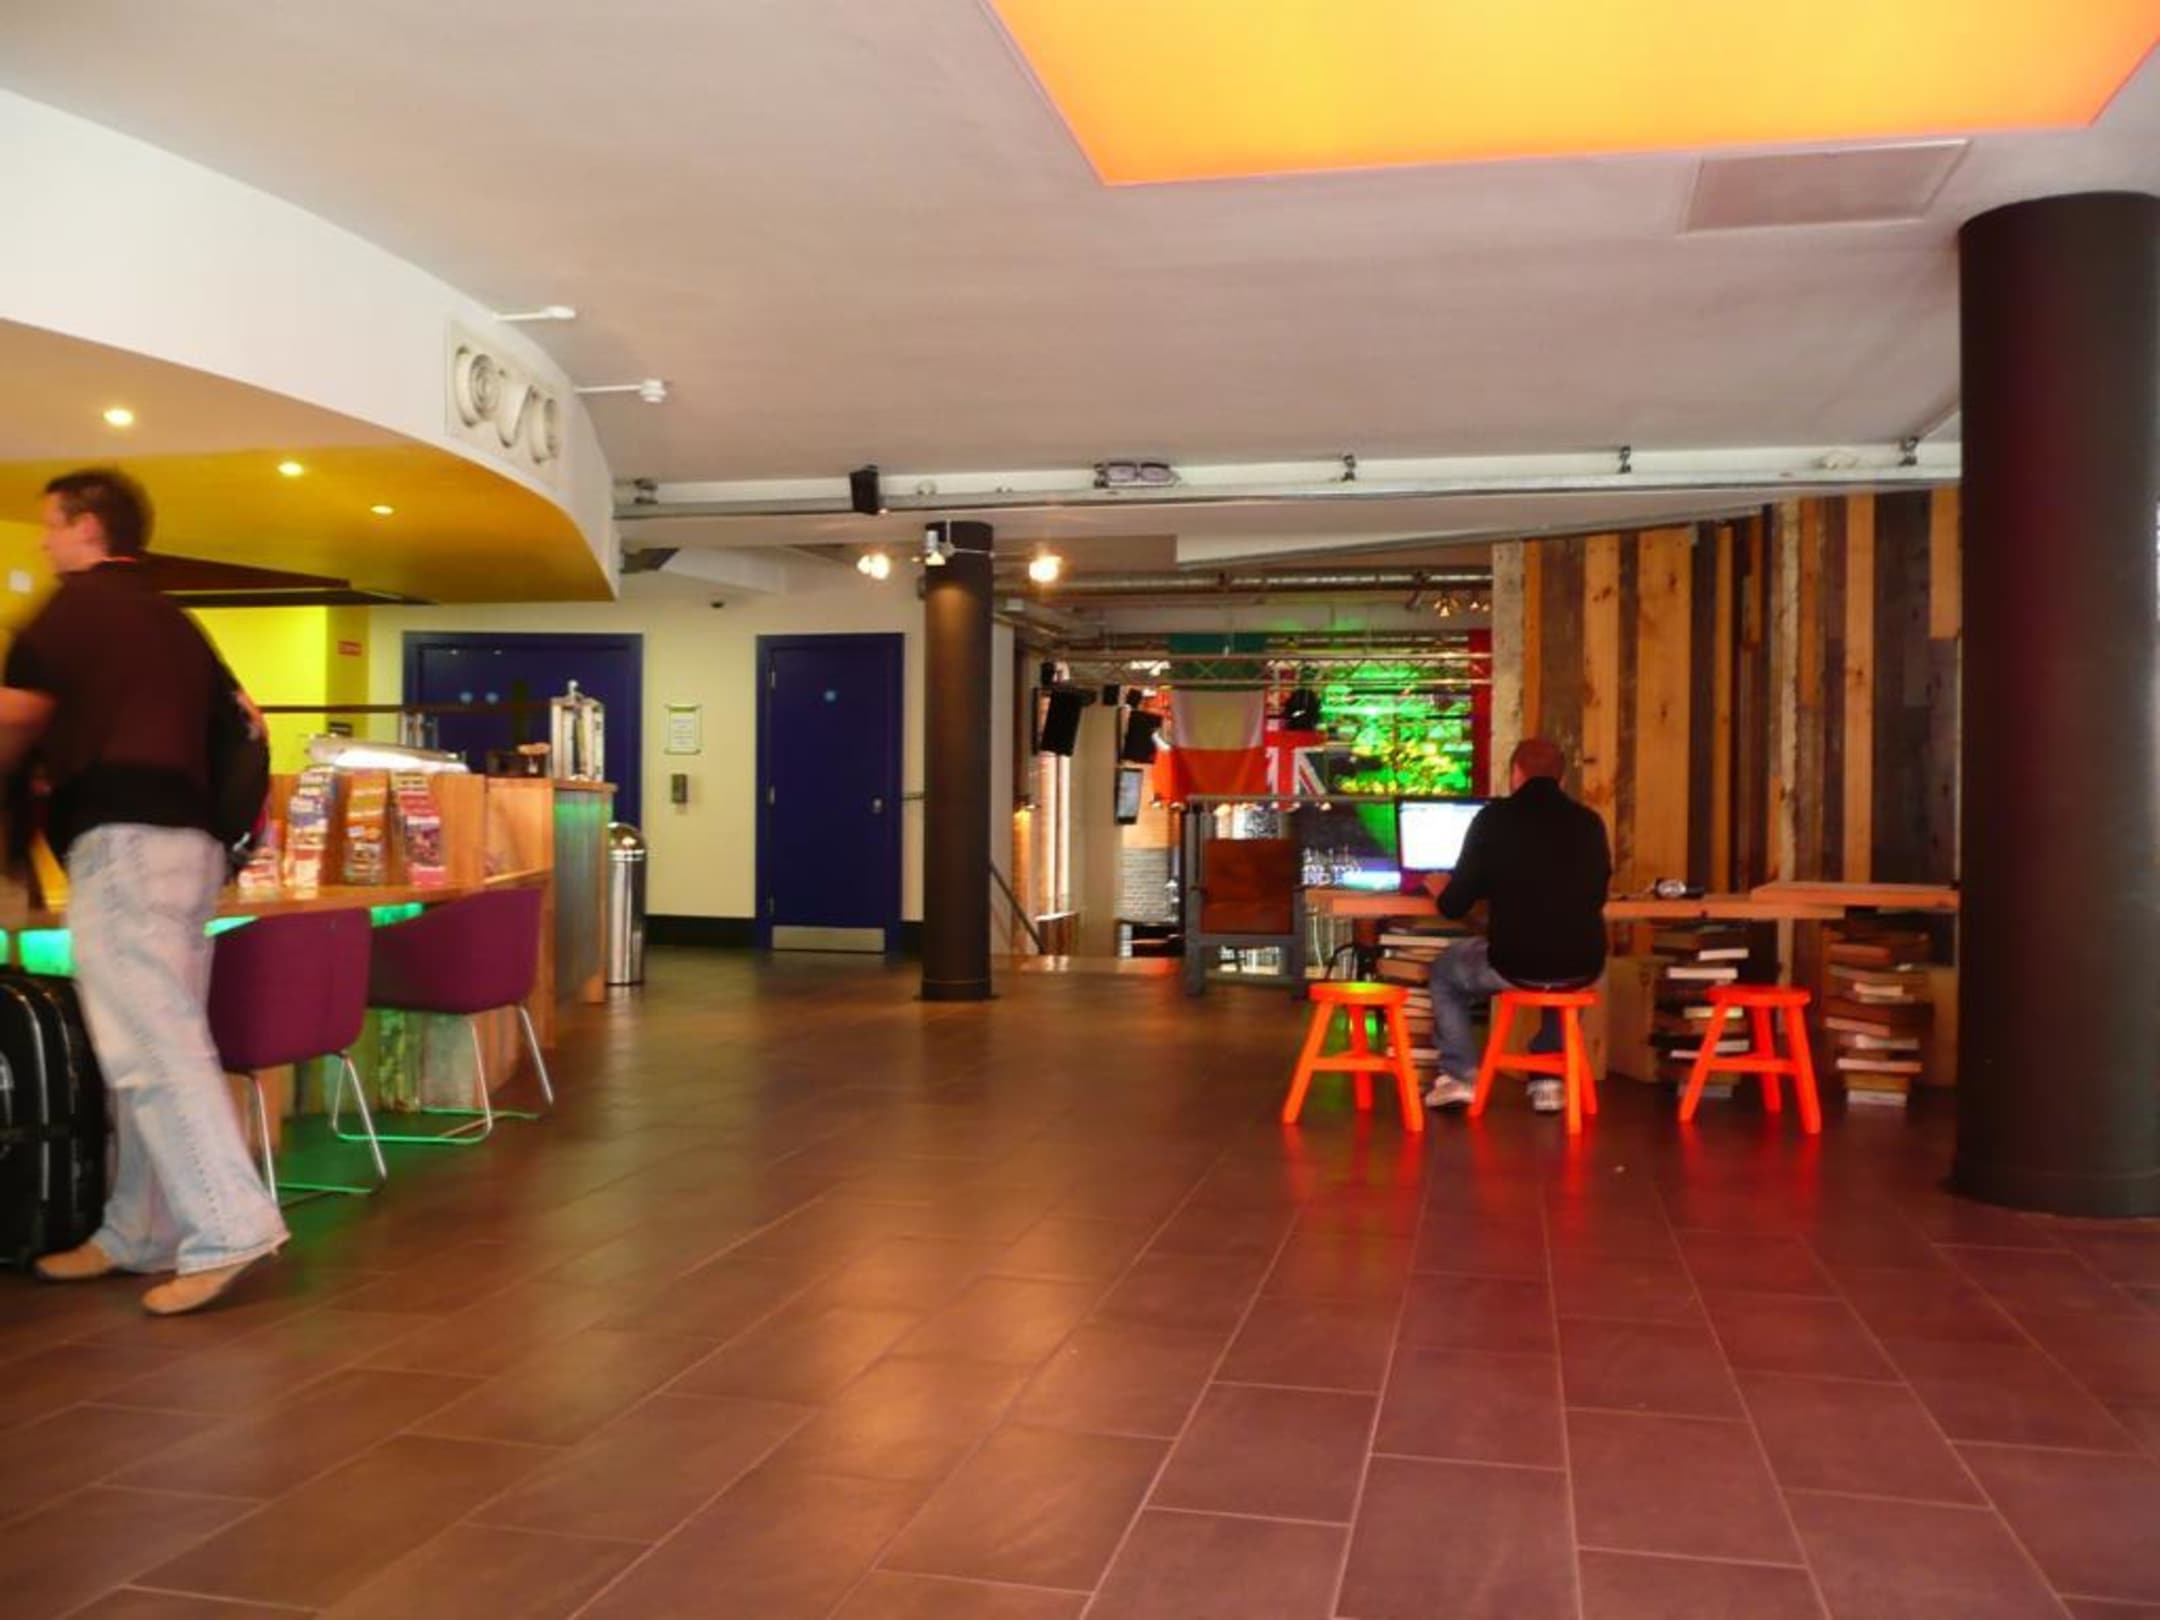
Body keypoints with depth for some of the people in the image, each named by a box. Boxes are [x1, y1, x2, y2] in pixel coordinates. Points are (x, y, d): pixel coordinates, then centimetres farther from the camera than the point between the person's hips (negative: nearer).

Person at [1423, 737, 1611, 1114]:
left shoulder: (1494, 817, -2)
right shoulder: (1590, 821, 8)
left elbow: (1455, 906, 1)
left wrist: (1443, 891, 26)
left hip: (1514, 963, -3)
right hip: (1583, 964, 3)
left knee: (1445, 970, 27)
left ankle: (1459, 1077, 20)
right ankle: (1548, 1080, 32)